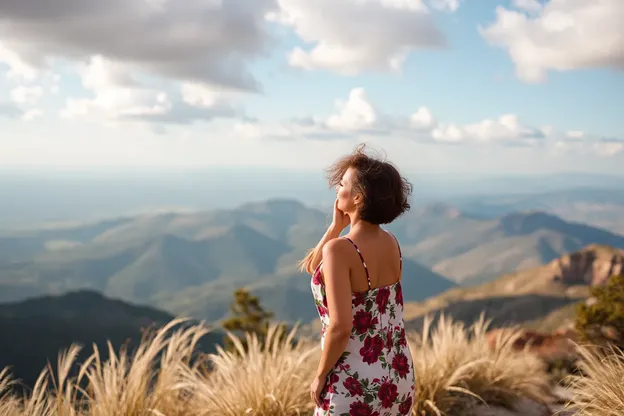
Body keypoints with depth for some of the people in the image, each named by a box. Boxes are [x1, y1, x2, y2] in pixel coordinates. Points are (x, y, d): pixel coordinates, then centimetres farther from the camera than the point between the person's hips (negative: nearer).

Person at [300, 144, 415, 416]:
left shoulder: (339, 250, -21)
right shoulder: (391, 243, 2)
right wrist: (337, 225, 0)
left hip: (355, 386, -7)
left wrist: (321, 375, -12)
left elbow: (340, 326, -26)